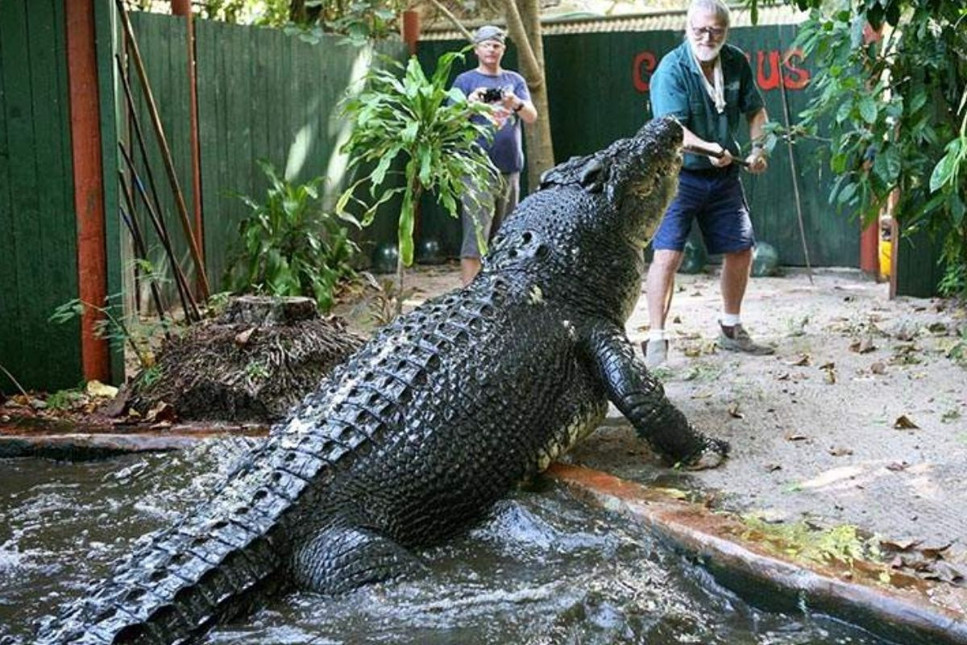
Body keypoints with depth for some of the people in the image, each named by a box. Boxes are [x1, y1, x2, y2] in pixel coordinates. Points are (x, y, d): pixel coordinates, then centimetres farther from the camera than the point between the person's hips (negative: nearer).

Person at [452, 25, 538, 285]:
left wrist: (516, 104, -19)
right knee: (475, 237, -11)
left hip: (510, 169, 4)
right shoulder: (465, 81, 6)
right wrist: (468, 105, -20)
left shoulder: (514, 80, 15)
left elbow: (532, 117, 3)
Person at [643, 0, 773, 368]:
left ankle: (731, 330, 30)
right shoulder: (671, 70, -18)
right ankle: (656, 340, -12)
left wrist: (758, 148, -3)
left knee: (740, 250, 12)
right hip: (679, 173, -6)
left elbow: (755, 111, 13)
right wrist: (710, 149, -43)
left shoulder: (737, 63, 0)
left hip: (724, 175, 6)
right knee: (667, 253, -17)